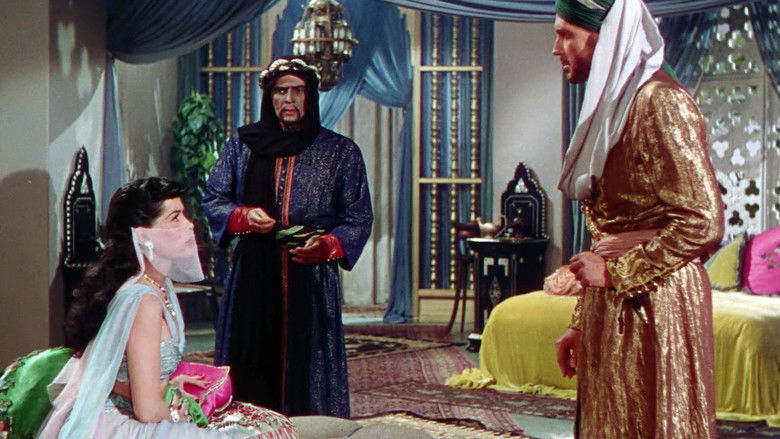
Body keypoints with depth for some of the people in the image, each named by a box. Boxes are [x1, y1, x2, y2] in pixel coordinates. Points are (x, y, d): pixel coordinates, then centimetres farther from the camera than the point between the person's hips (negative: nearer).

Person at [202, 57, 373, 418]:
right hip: (252, 277, 1)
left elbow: (359, 218, 5)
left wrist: (326, 245, -15)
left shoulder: (340, 152, 6)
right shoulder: (243, 145, 11)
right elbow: (212, 199, 13)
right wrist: (243, 216, -8)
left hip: (312, 278, -1)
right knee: (249, 373, -1)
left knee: (306, 371, -3)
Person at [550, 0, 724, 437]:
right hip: (611, 311, 9)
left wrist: (615, 272, -15)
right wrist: (580, 323, 17)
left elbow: (703, 223, -21)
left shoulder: (660, 102, -13)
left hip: (654, 305, -9)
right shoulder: (614, 104, 15)